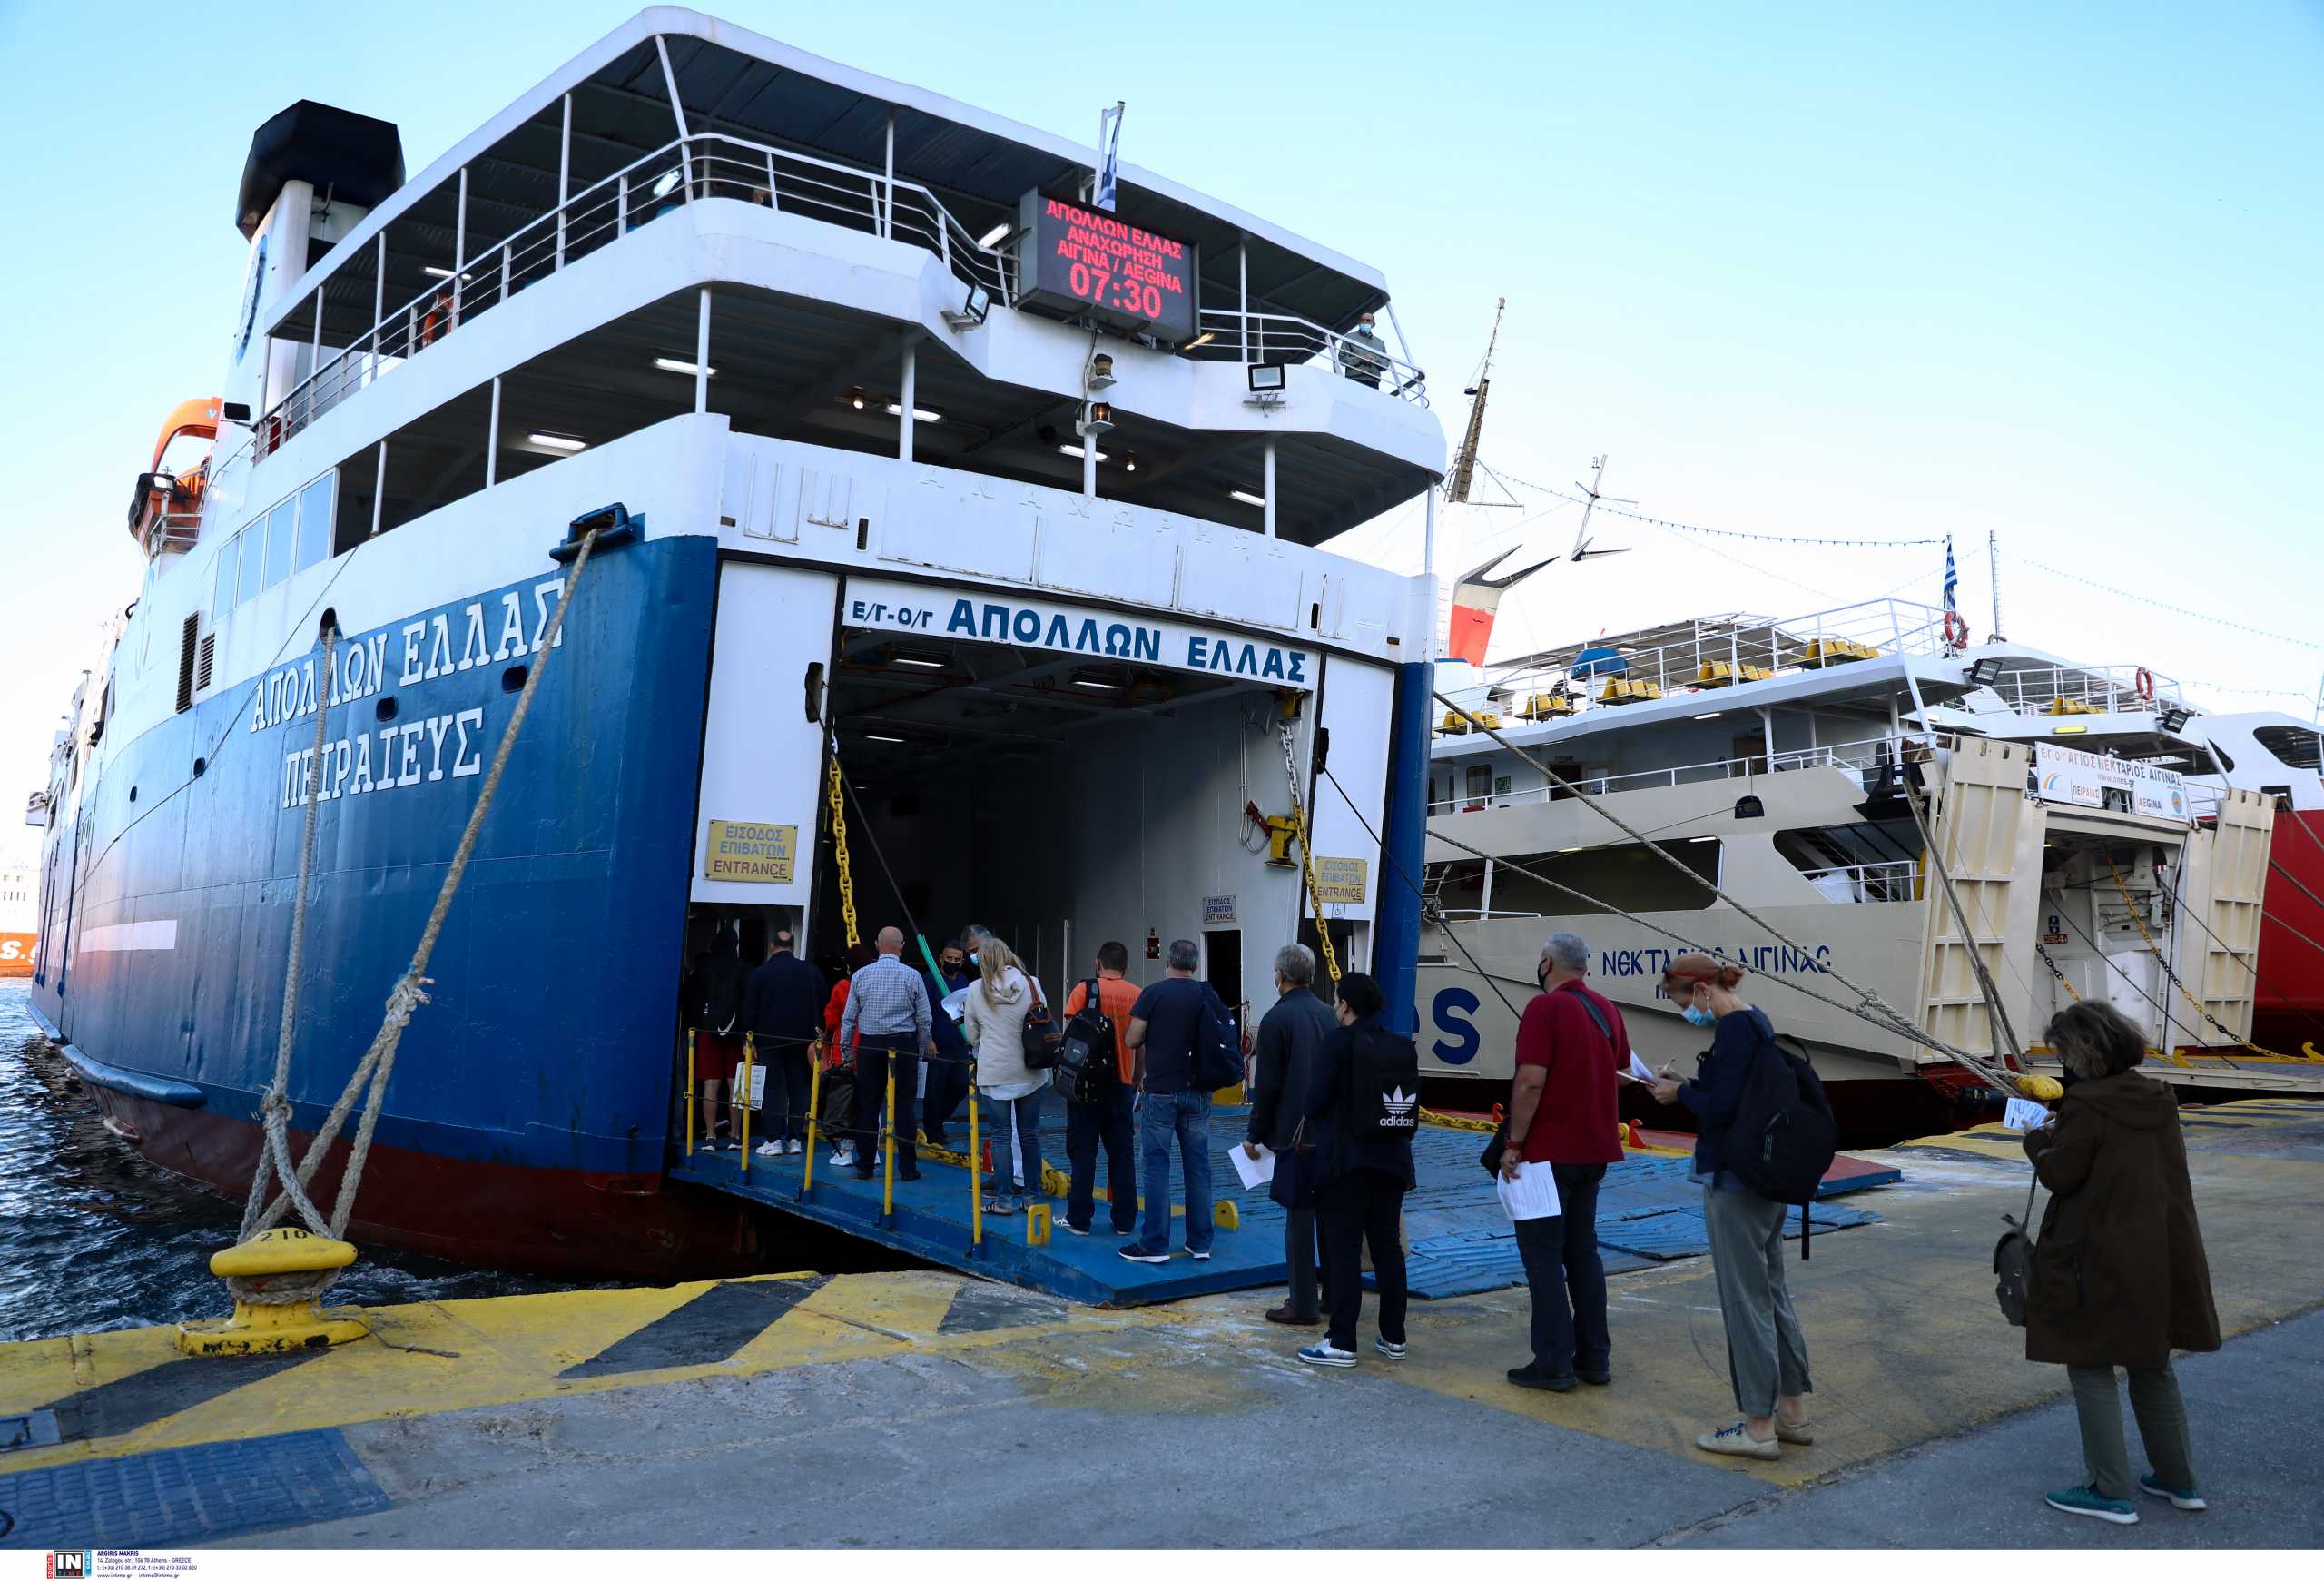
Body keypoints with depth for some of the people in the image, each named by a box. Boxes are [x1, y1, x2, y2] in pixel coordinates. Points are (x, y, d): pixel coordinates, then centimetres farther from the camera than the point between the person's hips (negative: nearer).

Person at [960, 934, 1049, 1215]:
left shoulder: (976, 990, -5)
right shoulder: (1032, 983, -4)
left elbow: (972, 1034, 5)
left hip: (995, 1073, -2)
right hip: (1031, 1072, 2)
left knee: (1001, 1135, 5)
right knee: (1029, 1134, 12)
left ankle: (1004, 1198, 5)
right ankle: (1031, 1194, 18)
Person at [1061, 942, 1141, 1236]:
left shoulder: (1084, 990, -7)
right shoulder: (1137, 995, 0)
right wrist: (1136, 1080, 16)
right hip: (1121, 1084, 2)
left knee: (1083, 1151, 5)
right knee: (1122, 1152, 10)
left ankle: (1080, 1218, 7)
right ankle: (1124, 1220, 12)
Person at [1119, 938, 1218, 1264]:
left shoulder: (1153, 993, -8)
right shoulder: (1207, 995, 3)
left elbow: (1133, 1040, -7)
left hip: (1160, 1091, -4)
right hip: (1198, 1091, 4)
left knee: (1156, 1167, 1)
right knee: (1198, 1167, 9)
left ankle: (1154, 1244, 3)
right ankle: (1200, 1244, 13)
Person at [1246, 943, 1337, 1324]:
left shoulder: (1277, 1018, -11)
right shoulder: (1329, 1014, 8)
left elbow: (1267, 1086, -12)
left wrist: (1254, 1134, -2)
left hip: (1293, 1133, -6)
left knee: (1299, 1216, -1)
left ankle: (1303, 1305, 3)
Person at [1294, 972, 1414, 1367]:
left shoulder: (1337, 1042, -12)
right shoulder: (1401, 1046, 6)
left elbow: (1315, 1101, -15)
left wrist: (1311, 1119, 6)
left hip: (1344, 1160, -6)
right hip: (1392, 1158, 6)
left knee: (1344, 1249, -1)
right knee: (1388, 1247, 13)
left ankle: (1342, 1343, 1)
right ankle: (1393, 1337, 20)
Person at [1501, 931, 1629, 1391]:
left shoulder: (1545, 1007, -15)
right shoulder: (1607, 1009, 9)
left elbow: (1530, 1081, -21)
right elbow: (1622, 1071, 17)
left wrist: (1514, 1143, -14)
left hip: (1549, 1151, -8)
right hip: (1593, 1150, 8)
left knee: (1542, 1254, -1)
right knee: (1583, 1251, 15)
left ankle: (1553, 1365, 0)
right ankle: (1594, 1358, 18)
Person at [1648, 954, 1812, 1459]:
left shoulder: (1735, 1028, -18)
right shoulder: (1757, 1022, 12)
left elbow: (1721, 1107, -23)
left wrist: (1680, 1092, -7)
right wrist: (1687, 1086, 8)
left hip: (1736, 1183, -10)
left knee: (1745, 1301, -2)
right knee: (1772, 1292, 17)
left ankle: (1759, 1428, 7)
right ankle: (1793, 1412, 27)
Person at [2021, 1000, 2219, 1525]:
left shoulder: (2087, 1106, -19)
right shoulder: (2158, 1099, 5)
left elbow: (2060, 1175, -15)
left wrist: (2038, 1142, 3)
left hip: (2101, 1261, -8)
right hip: (2160, 1258, 8)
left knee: (2091, 1368, 3)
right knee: (2152, 1365, 21)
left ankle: (2112, 1492, 7)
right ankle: (2179, 1480, 31)